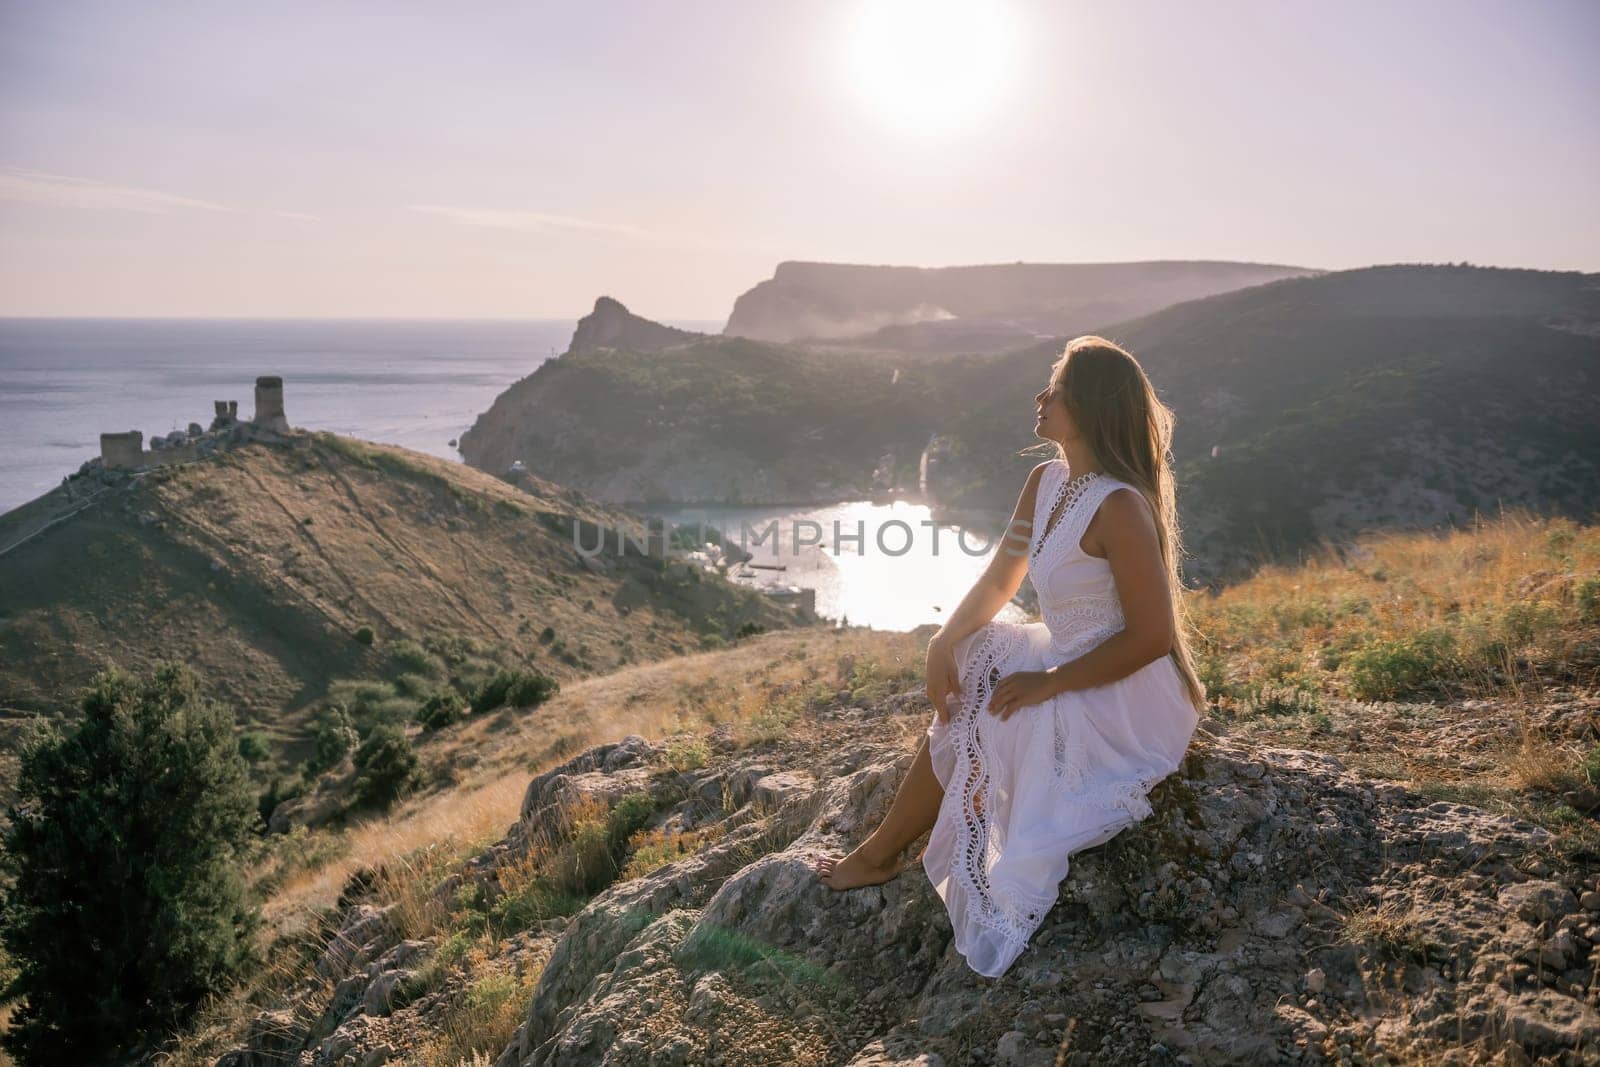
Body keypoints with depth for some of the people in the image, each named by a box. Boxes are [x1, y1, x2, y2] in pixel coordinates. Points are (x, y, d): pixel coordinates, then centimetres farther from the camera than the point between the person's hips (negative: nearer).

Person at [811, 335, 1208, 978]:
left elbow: (1153, 635, -26)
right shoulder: (1046, 482, 2)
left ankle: (882, 853, 15)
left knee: (968, 727, -7)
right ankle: (884, 847, 10)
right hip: (1068, 664, 9)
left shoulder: (1119, 508, -26)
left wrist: (1047, 684, -21)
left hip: (1126, 702, -9)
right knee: (961, 671, 5)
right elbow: (999, 580, 8)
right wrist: (945, 642, -8)